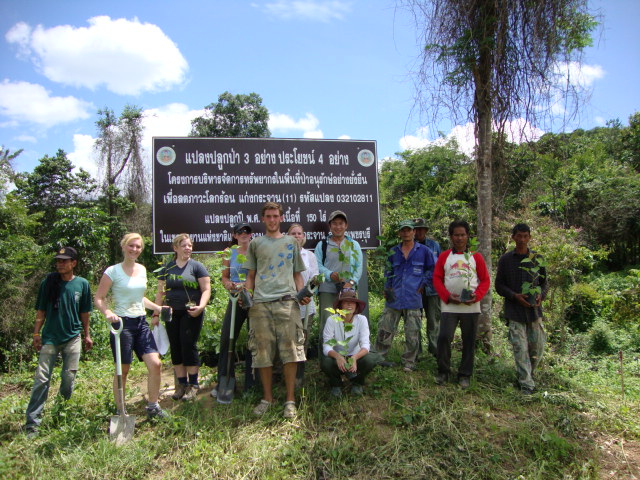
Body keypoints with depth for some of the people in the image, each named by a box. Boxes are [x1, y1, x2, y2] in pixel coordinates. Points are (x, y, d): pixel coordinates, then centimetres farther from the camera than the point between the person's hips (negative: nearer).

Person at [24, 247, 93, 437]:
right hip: (50, 337, -1)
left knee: (69, 377, 6)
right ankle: (32, 422, 3)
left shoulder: (82, 284, 1)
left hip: (73, 337, 1)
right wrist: (36, 333, -3)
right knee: (42, 378, -3)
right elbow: (41, 311, 3)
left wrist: (87, 335, 12)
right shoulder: (48, 283, -2)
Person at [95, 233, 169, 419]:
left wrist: (157, 308, 12)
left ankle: (153, 406, 14)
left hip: (141, 322, 5)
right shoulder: (113, 271, -7)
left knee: (155, 364, -2)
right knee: (123, 370, 4)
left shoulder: (142, 269, 11)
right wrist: (108, 313, -26)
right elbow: (99, 299, -7)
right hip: (123, 323, -5)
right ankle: (121, 411, 21)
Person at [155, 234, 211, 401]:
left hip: (191, 313, -4)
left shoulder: (196, 266, 0)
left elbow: (206, 289, -5)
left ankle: (193, 384, 7)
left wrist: (200, 307, -20)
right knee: (175, 348, 6)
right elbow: (160, 293, 15)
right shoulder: (166, 269, 11)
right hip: (172, 314, 4)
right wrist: (156, 313, 8)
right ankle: (181, 383, 18)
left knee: (189, 346, -5)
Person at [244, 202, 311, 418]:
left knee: (290, 349, -5)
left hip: (287, 301, -1)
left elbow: (297, 274, 18)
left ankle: (290, 400, 5)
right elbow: (251, 275, 17)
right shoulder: (255, 243, 17)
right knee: (263, 350, 4)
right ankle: (267, 397, 19)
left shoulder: (291, 242, 17)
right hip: (260, 303, 1)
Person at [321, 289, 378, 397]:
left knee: (371, 359, -29)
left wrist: (354, 357, -43)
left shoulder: (361, 320, -14)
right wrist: (337, 356, -44)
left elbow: (365, 345, -21)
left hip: (355, 357, 1)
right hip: (337, 358, -1)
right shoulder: (332, 320, -18)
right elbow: (326, 346, -21)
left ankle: (357, 383, 3)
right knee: (325, 362, -34)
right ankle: (336, 384, 2)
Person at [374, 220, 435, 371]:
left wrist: (424, 283, 3)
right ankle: (378, 357, 15)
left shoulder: (423, 251, 3)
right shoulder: (394, 252, 12)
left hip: (413, 298, -2)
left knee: (412, 334, 3)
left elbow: (433, 269, 11)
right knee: (385, 329, 2)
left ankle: (409, 363, 15)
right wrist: (387, 288, 12)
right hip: (394, 298, 3)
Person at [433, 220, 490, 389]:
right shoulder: (444, 257, 7)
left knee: (469, 341, 7)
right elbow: (437, 278, 4)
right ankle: (443, 371, 9)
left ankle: (464, 375, 21)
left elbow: (485, 280, 5)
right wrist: (447, 296, -10)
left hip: (471, 307, 1)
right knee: (444, 337, -10)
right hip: (449, 306, 0)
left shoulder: (476, 257, 7)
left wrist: (476, 296, -11)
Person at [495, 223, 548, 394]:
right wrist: (515, 296, -13)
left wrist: (541, 295, -8)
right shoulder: (505, 260, 0)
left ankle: (528, 373, 31)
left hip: (534, 309, 2)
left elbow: (544, 282, 13)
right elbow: (499, 285, 2)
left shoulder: (537, 258, 6)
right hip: (514, 310, -2)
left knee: (537, 346, 6)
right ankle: (526, 384, 5)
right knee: (520, 348, -2)